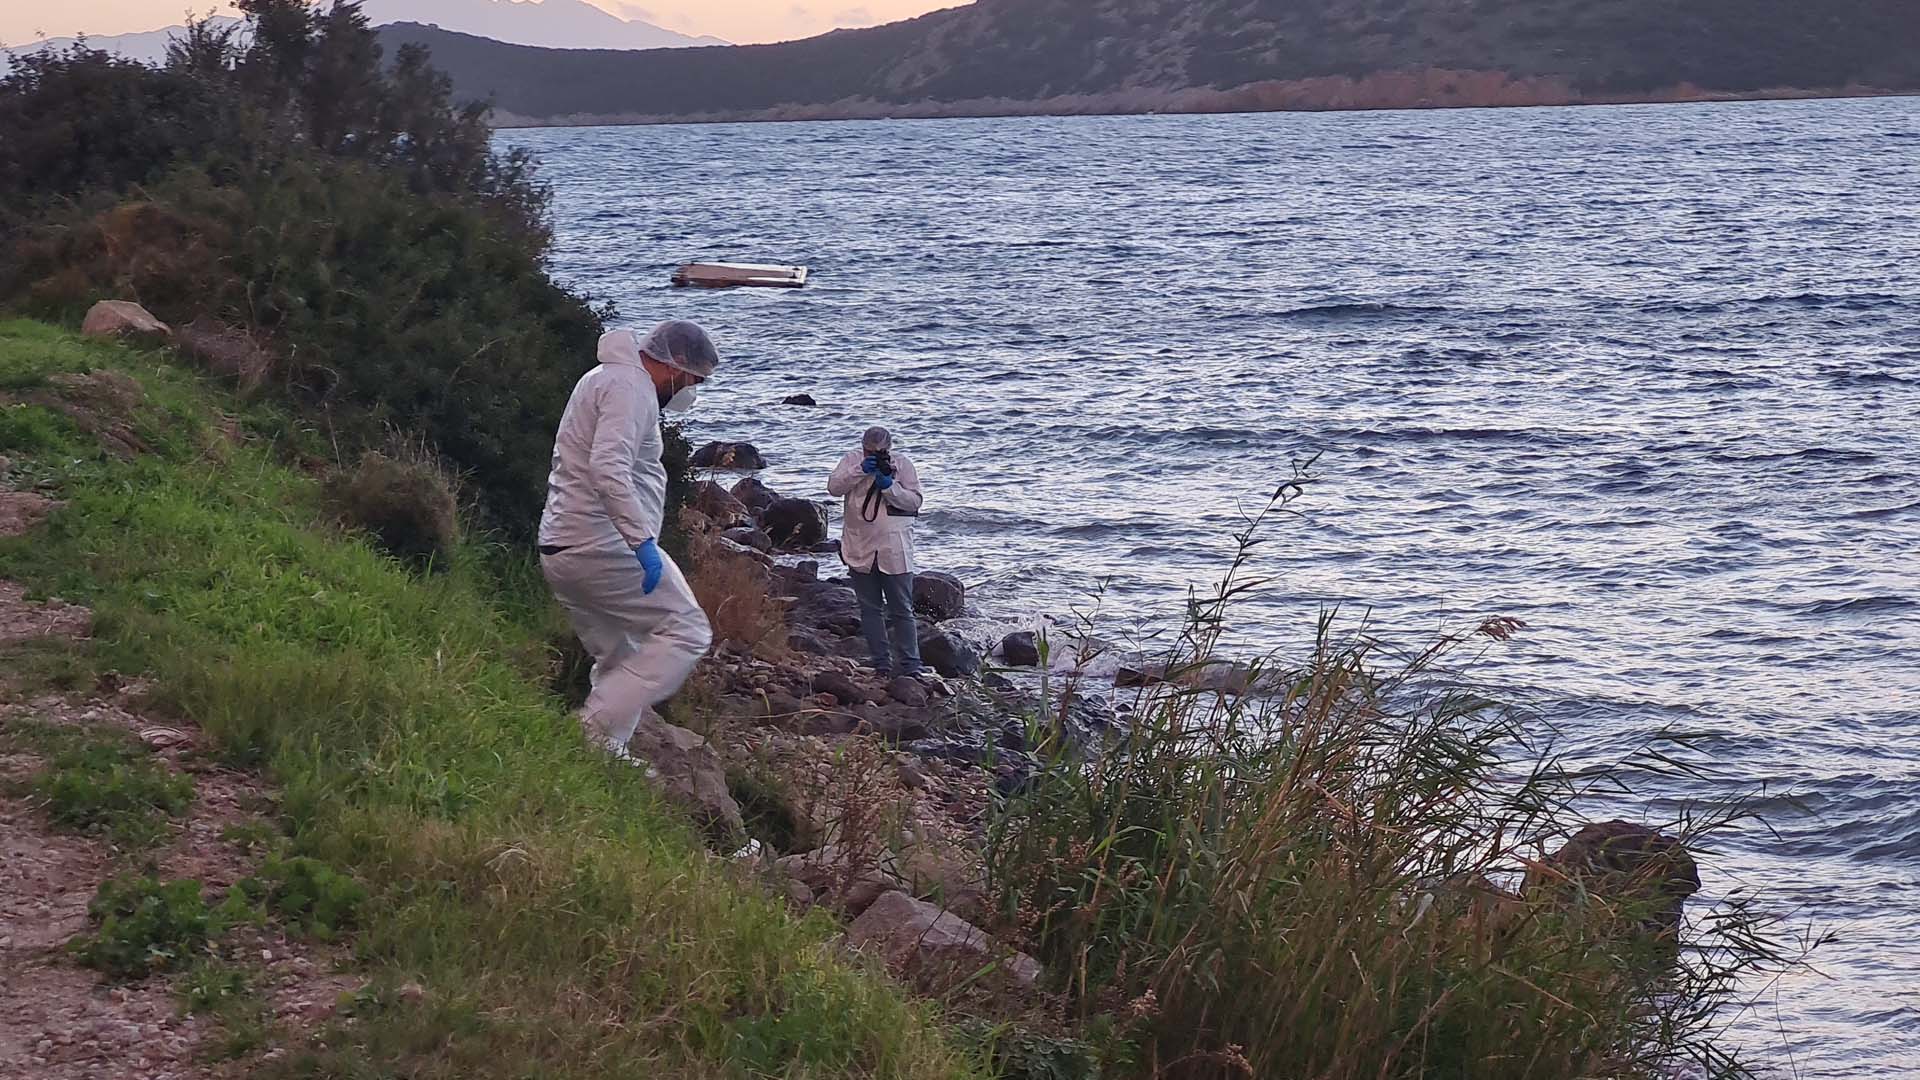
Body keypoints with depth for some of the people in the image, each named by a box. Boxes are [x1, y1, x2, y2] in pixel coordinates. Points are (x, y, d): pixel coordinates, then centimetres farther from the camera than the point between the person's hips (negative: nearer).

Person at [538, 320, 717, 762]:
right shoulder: (630, 387, -12)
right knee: (686, 632, -7)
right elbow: (608, 469, -27)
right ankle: (601, 726, -16)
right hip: (603, 544, -10)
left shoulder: (601, 379, 22)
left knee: (620, 659, 17)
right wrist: (643, 540, -30)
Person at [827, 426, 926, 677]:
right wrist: (861, 470, -19)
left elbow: (915, 500, -5)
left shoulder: (902, 463, 0)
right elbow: (833, 487, -9)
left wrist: (889, 485, -17)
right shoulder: (852, 459, 4)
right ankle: (881, 665, 17)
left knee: (901, 610, -1)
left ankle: (910, 667, 3)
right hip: (861, 550, 3)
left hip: (894, 550, -3)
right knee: (870, 609, 9)